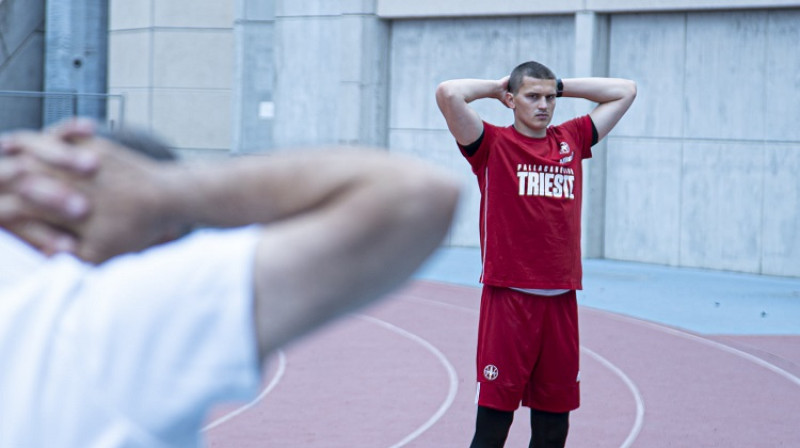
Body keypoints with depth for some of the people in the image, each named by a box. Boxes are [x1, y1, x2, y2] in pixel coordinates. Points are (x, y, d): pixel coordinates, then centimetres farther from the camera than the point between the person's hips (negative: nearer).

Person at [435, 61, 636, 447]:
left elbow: (625, 91, 23)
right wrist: (496, 87, 2)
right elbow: (448, 94, -15)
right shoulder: (493, 144, 0)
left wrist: (560, 86, 16)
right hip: (508, 296, -4)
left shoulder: (571, 140, 13)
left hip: (561, 300, 5)